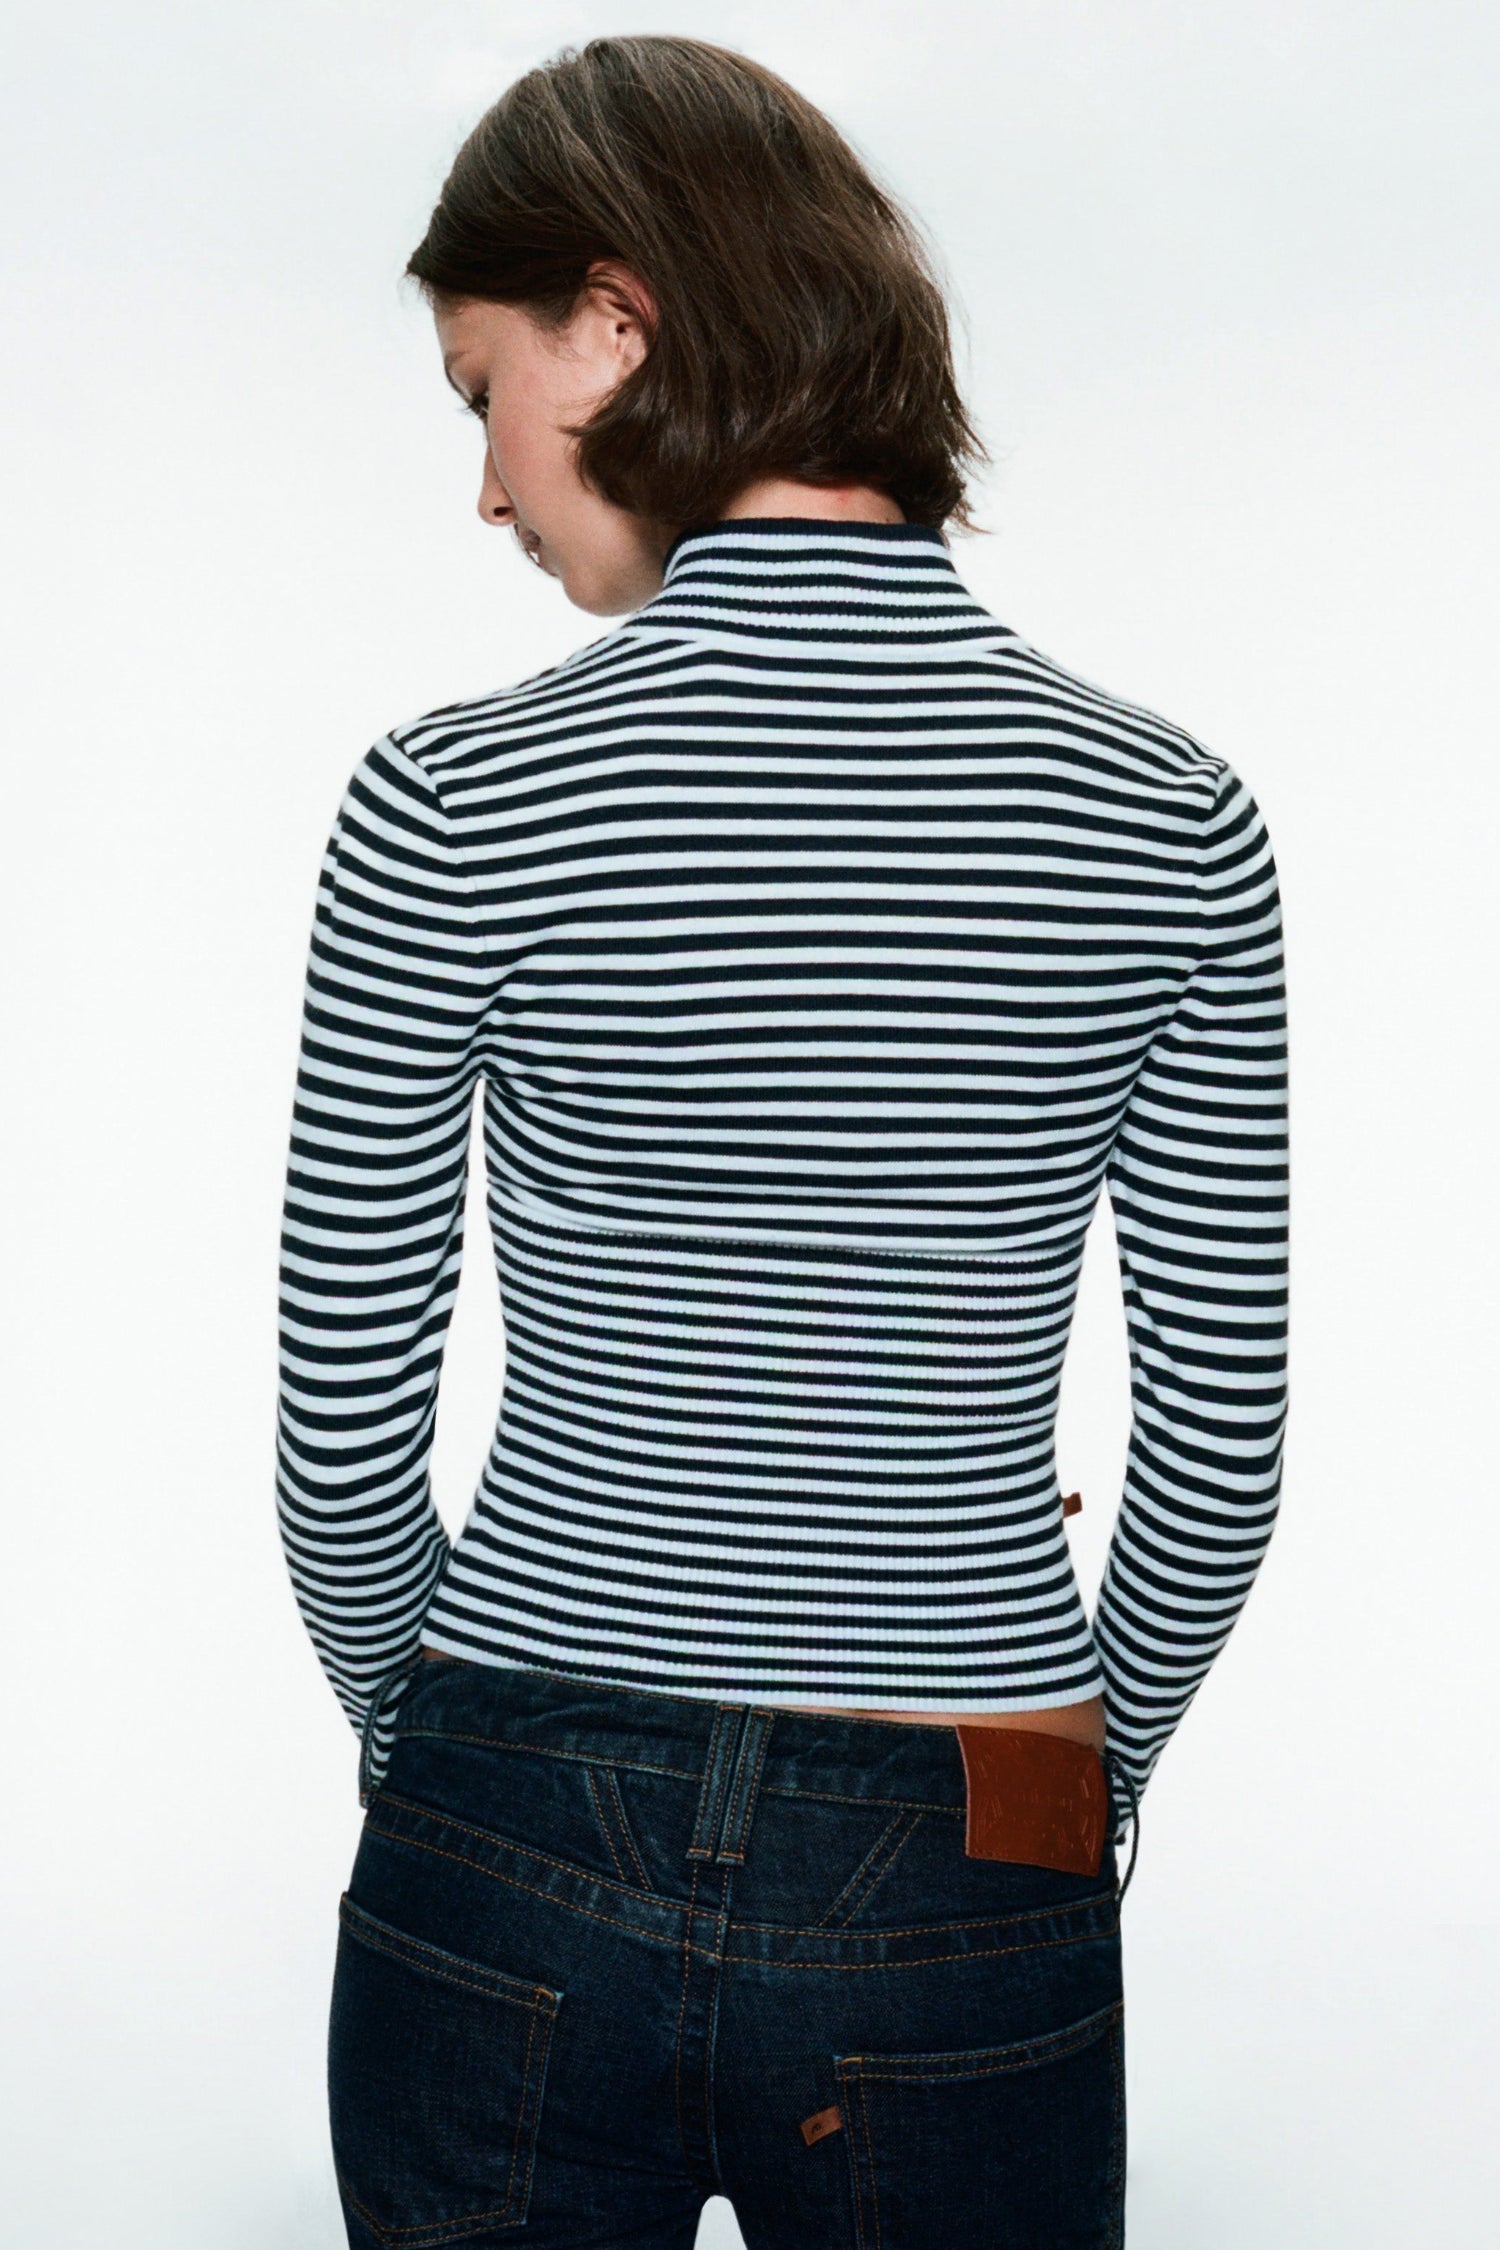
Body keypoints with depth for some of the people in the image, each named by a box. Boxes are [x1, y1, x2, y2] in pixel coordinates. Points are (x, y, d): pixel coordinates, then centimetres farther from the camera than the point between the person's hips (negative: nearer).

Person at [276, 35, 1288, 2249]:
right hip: (966, 1912, 2)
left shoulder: (458, 803, -14)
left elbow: (344, 1432, -7)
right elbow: (1221, 1445, -2)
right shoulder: (1173, 817, -8)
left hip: (515, 1890, -1)